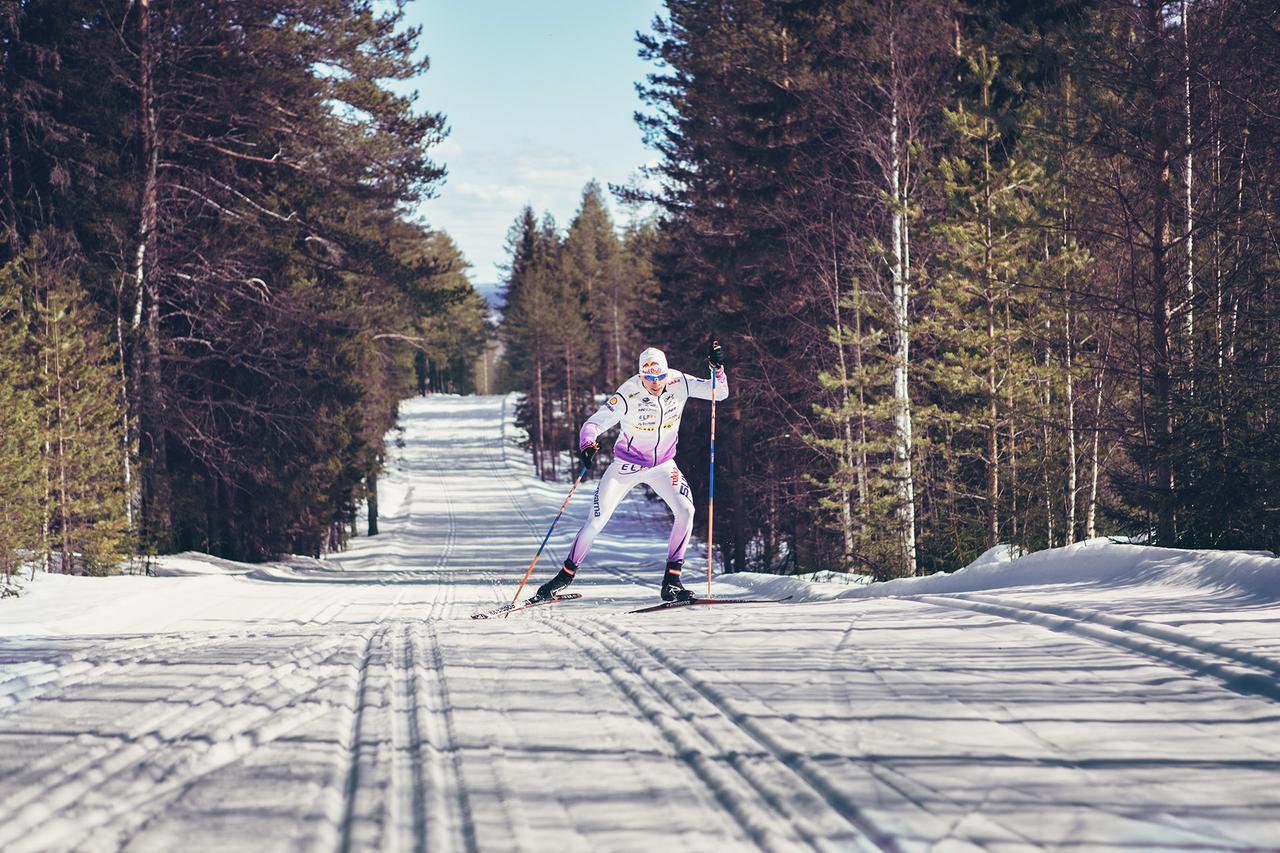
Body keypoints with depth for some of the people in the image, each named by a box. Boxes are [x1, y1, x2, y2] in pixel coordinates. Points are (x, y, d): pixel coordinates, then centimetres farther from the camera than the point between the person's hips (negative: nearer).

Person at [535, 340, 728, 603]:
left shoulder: (679, 383, -15)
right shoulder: (627, 395, -26)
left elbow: (719, 393, -9)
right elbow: (594, 423, -25)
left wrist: (718, 368, -27)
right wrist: (587, 445, -45)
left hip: (663, 464, 3)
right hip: (627, 464, -3)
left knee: (685, 510, -21)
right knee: (596, 522, -6)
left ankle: (671, 581, -12)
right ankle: (565, 575, 14)